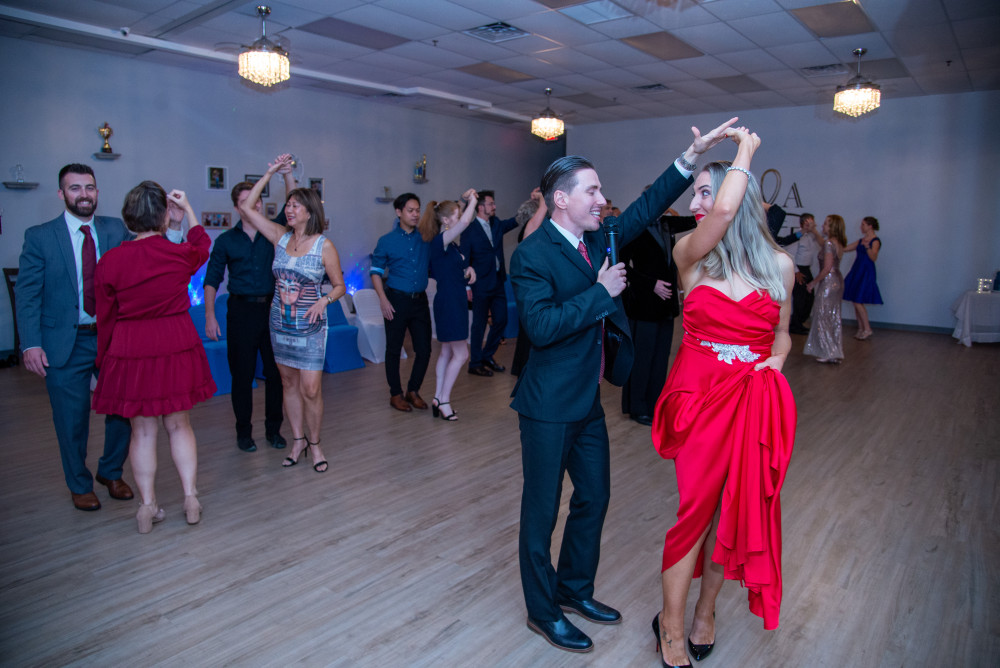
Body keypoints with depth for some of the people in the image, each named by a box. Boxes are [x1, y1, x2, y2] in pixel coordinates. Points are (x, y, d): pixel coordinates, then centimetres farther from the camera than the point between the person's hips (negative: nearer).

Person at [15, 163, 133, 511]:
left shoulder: (117, 229, 5)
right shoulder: (39, 236, -1)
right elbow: (27, 295, -3)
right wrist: (31, 344, -12)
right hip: (66, 342, -2)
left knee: (123, 410, 8)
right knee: (72, 420, 8)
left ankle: (111, 473, 32)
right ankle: (80, 486, 29)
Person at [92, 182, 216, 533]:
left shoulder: (110, 261, -6)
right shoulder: (180, 254, -7)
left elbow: (106, 318, 1)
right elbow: (201, 247, 20)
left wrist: (103, 360, 13)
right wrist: (188, 210, 24)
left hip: (130, 352, 0)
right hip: (177, 346, 1)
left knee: (143, 430, 11)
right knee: (179, 424, 14)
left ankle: (148, 505, 16)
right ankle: (191, 497, 15)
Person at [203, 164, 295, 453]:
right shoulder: (226, 240, 5)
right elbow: (212, 280, 3)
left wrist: (287, 175, -21)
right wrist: (210, 315, -6)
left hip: (272, 308, 1)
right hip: (241, 310, -1)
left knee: (276, 371, 5)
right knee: (242, 373, 4)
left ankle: (273, 428, 19)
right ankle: (244, 431, 17)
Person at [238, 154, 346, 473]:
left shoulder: (324, 246, -8)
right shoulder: (281, 236, 3)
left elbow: (340, 286, -2)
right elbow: (246, 208, 1)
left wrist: (325, 300, -22)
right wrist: (269, 174, -1)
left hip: (310, 327, -4)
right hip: (279, 323, 4)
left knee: (311, 390, -5)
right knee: (289, 384, 12)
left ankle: (314, 443, 15)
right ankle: (298, 440, 26)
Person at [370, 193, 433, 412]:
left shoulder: (426, 238, 6)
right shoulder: (386, 241, 0)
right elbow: (376, 271, 1)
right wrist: (383, 299, -9)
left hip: (420, 300, 3)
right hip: (396, 300, -3)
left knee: (424, 349, 4)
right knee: (394, 349, 5)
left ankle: (413, 390, 23)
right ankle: (396, 394, 20)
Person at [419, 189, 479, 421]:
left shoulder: (450, 244, 11)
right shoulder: (440, 241, -17)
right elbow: (465, 222, -32)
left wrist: (468, 269, 4)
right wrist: (472, 200, -17)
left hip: (454, 300, 10)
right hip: (448, 301, -10)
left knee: (447, 351, 13)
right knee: (461, 353, -4)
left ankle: (438, 398, 19)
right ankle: (443, 399, 5)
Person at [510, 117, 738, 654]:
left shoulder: (598, 239, 7)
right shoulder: (532, 254, -17)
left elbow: (646, 208, 13)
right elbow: (541, 326, -27)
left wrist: (692, 156, 6)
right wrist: (601, 292, -20)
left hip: (589, 402, 9)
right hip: (549, 408, -8)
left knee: (593, 498, 19)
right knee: (542, 510, 7)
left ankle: (574, 589, 40)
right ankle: (542, 611, 26)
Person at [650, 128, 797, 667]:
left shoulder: (779, 263, 4)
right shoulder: (691, 253, -4)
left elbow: (782, 332, 16)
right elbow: (724, 213, -25)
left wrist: (776, 357, -6)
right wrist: (744, 151, -9)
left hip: (756, 400, 3)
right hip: (700, 394, -2)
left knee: (736, 509, 12)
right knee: (696, 505, 3)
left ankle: (705, 611, 35)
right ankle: (670, 624, 23)